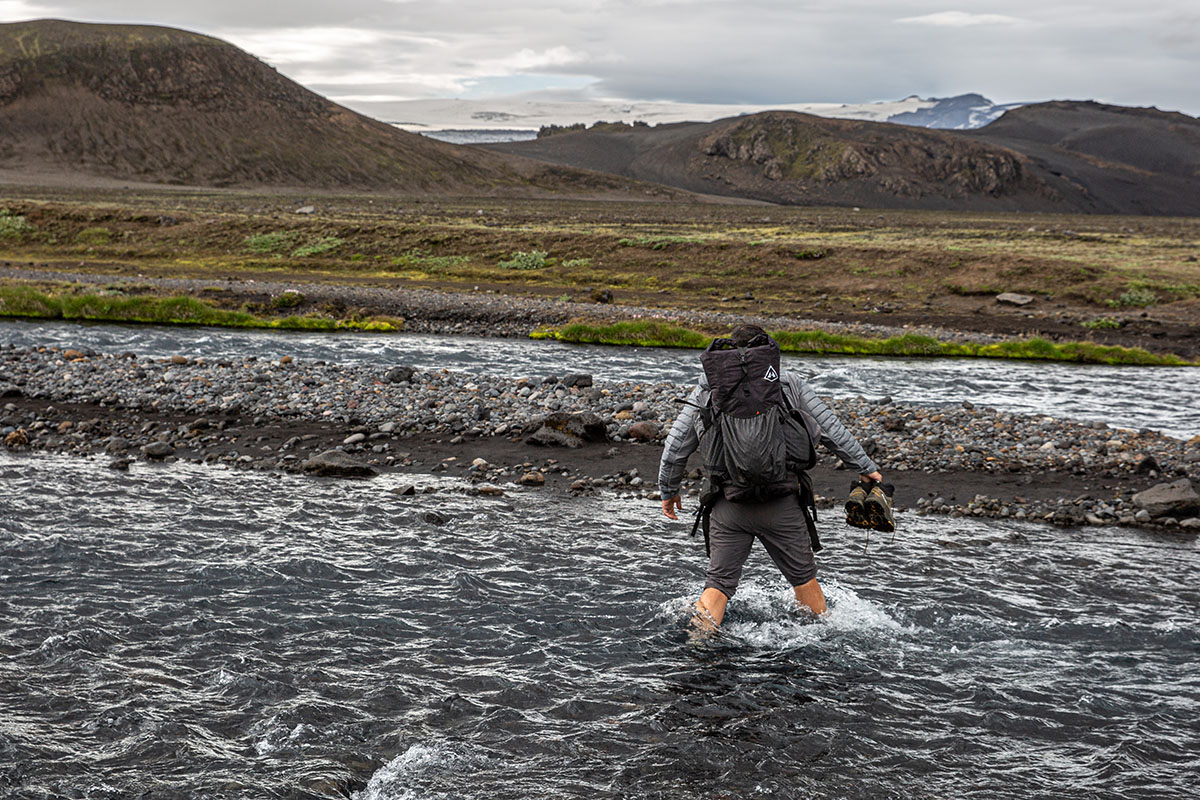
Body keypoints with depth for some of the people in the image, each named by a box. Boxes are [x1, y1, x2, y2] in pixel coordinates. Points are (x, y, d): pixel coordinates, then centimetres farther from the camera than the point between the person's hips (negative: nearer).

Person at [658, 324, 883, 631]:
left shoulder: (706, 390, 8)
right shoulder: (789, 383, 4)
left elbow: (675, 449, 12)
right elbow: (831, 429, 8)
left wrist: (668, 490, 27)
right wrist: (865, 467, 18)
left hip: (729, 507, 1)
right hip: (781, 504, -1)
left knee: (719, 582, 10)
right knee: (803, 576, 16)